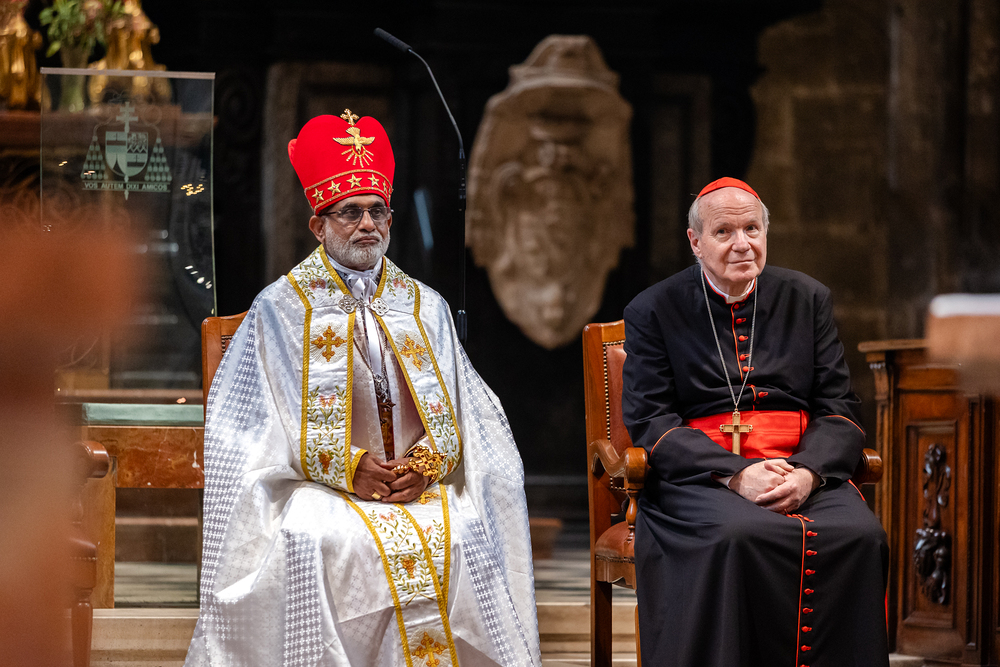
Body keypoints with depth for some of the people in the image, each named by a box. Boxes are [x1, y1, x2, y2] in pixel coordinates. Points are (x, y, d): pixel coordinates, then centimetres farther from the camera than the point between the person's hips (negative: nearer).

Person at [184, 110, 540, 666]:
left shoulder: (425, 307, 17)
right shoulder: (281, 308, 7)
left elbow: (455, 411, 13)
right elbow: (265, 422, 0)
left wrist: (426, 463, -8)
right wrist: (350, 467, -12)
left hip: (422, 480, 3)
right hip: (319, 483, -2)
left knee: (463, 534, -26)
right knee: (315, 540, -33)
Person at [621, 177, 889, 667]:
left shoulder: (807, 300, 16)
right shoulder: (653, 312, 8)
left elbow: (839, 410, 11)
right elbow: (649, 421, -1)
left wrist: (808, 472, -12)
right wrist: (736, 475, -16)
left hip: (803, 471, 3)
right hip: (699, 476, -3)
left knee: (860, 536, -29)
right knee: (743, 536, -37)